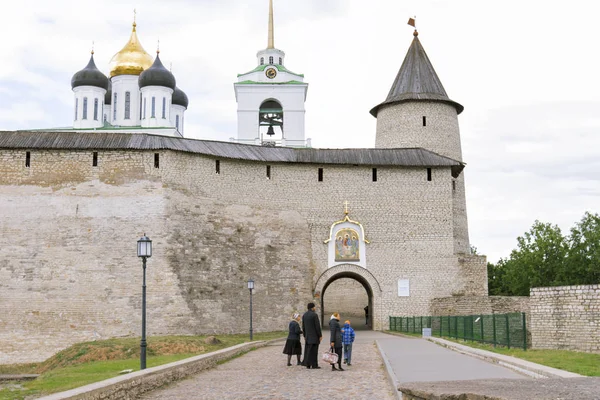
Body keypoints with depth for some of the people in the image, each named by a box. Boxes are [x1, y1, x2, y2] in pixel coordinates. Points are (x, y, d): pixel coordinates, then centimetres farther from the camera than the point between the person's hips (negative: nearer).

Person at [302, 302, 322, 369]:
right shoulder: (314, 315, -13)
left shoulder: (304, 315, 9)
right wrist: (320, 335, -9)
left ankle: (307, 364, 10)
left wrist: (305, 336, 18)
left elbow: (303, 326, 12)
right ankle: (314, 365, -3)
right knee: (313, 350, -4)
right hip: (314, 335, -7)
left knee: (307, 350, 9)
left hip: (308, 336, 7)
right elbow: (317, 326, -15)